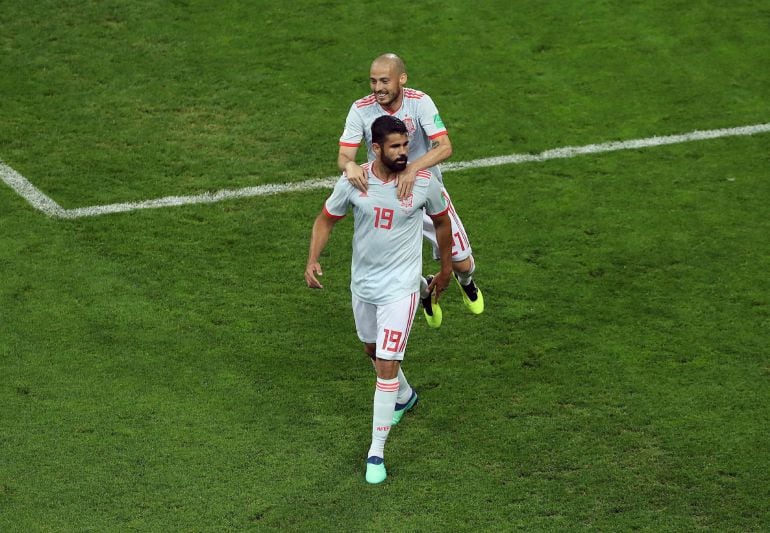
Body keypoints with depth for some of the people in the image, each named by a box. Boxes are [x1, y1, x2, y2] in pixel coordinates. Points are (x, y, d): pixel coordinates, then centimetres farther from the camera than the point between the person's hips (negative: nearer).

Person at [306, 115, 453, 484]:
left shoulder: (424, 182, -16)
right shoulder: (353, 181, -13)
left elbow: (442, 222, 4)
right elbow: (326, 219, 1)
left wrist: (446, 269, 13)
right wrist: (312, 260, -13)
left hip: (401, 287, -4)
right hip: (362, 282, 4)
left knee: (387, 365, -11)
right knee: (372, 349, 25)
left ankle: (376, 452, -3)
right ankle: (404, 396, 57)